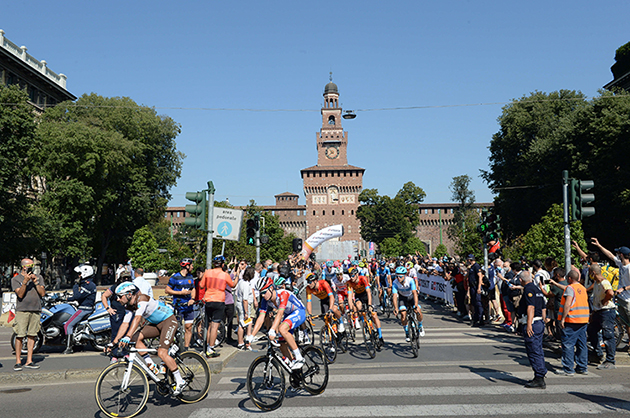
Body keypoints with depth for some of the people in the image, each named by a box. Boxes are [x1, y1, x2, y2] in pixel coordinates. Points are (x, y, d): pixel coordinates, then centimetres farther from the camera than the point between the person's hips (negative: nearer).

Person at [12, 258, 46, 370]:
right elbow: (20, 294, -6)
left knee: (32, 336, 3)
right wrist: (25, 281, -16)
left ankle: (29, 361, 9)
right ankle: (18, 362, 0)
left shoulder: (38, 277, 15)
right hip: (22, 310, -3)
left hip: (36, 310, 3)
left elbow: (42, 293, 6)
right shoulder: (15, 279, 6)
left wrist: (36, 282, -4)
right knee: (19, 336, -7)